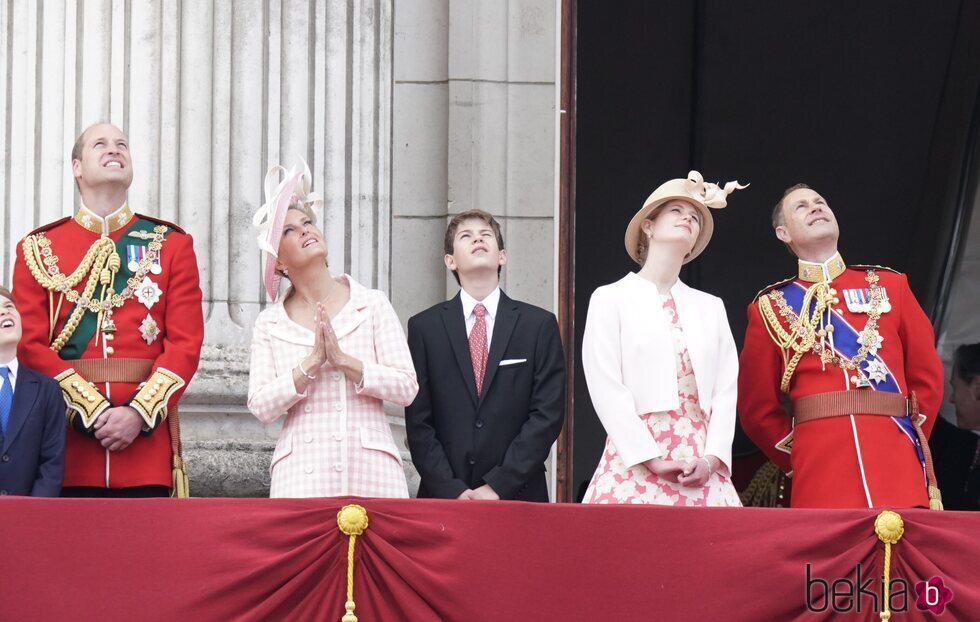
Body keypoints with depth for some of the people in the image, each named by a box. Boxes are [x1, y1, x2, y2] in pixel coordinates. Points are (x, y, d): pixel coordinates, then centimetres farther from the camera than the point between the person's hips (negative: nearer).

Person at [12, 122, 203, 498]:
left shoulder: (171, 244, 11)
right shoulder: (39, 248, 9)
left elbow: (186, 342, 3)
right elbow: (30, 344, 1)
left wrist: (139, 413, -11)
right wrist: (91, 410, -12)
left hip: (147, 434, 0)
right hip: (69, 444, 0)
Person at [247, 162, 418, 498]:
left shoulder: (372, 304, 7)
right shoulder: (269, 325, 9)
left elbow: (407, 388, 0)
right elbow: (261, 407, 0)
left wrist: (343, 360, -9)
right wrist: (311, 363, -10)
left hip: (370, 470, 0)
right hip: (302, 473, 0)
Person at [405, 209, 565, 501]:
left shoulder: (539, 325, 4)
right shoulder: (424, 327, 7)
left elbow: (547, 414, -2)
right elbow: (418, 422, 3)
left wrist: (498, 487, -10)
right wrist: (452, 490, -9)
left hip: (518, 498, 0)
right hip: (443, 499, 0)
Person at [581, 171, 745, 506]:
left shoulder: (711, 307, 20)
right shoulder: (611, 299, 7)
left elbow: (726, 390, 11)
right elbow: (606, 390, -2)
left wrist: (711, 459, -5)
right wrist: (651, 460, -10)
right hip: (637, 464, -3)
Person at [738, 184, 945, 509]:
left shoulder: (889, 285, 15)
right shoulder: (771, 307, 11)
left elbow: (927, 376, 14)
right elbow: (758, 408, 11)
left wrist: (910, 440, 8)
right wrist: (798, 459, 7)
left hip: (896, 465, 1)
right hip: (821, 473, -1)